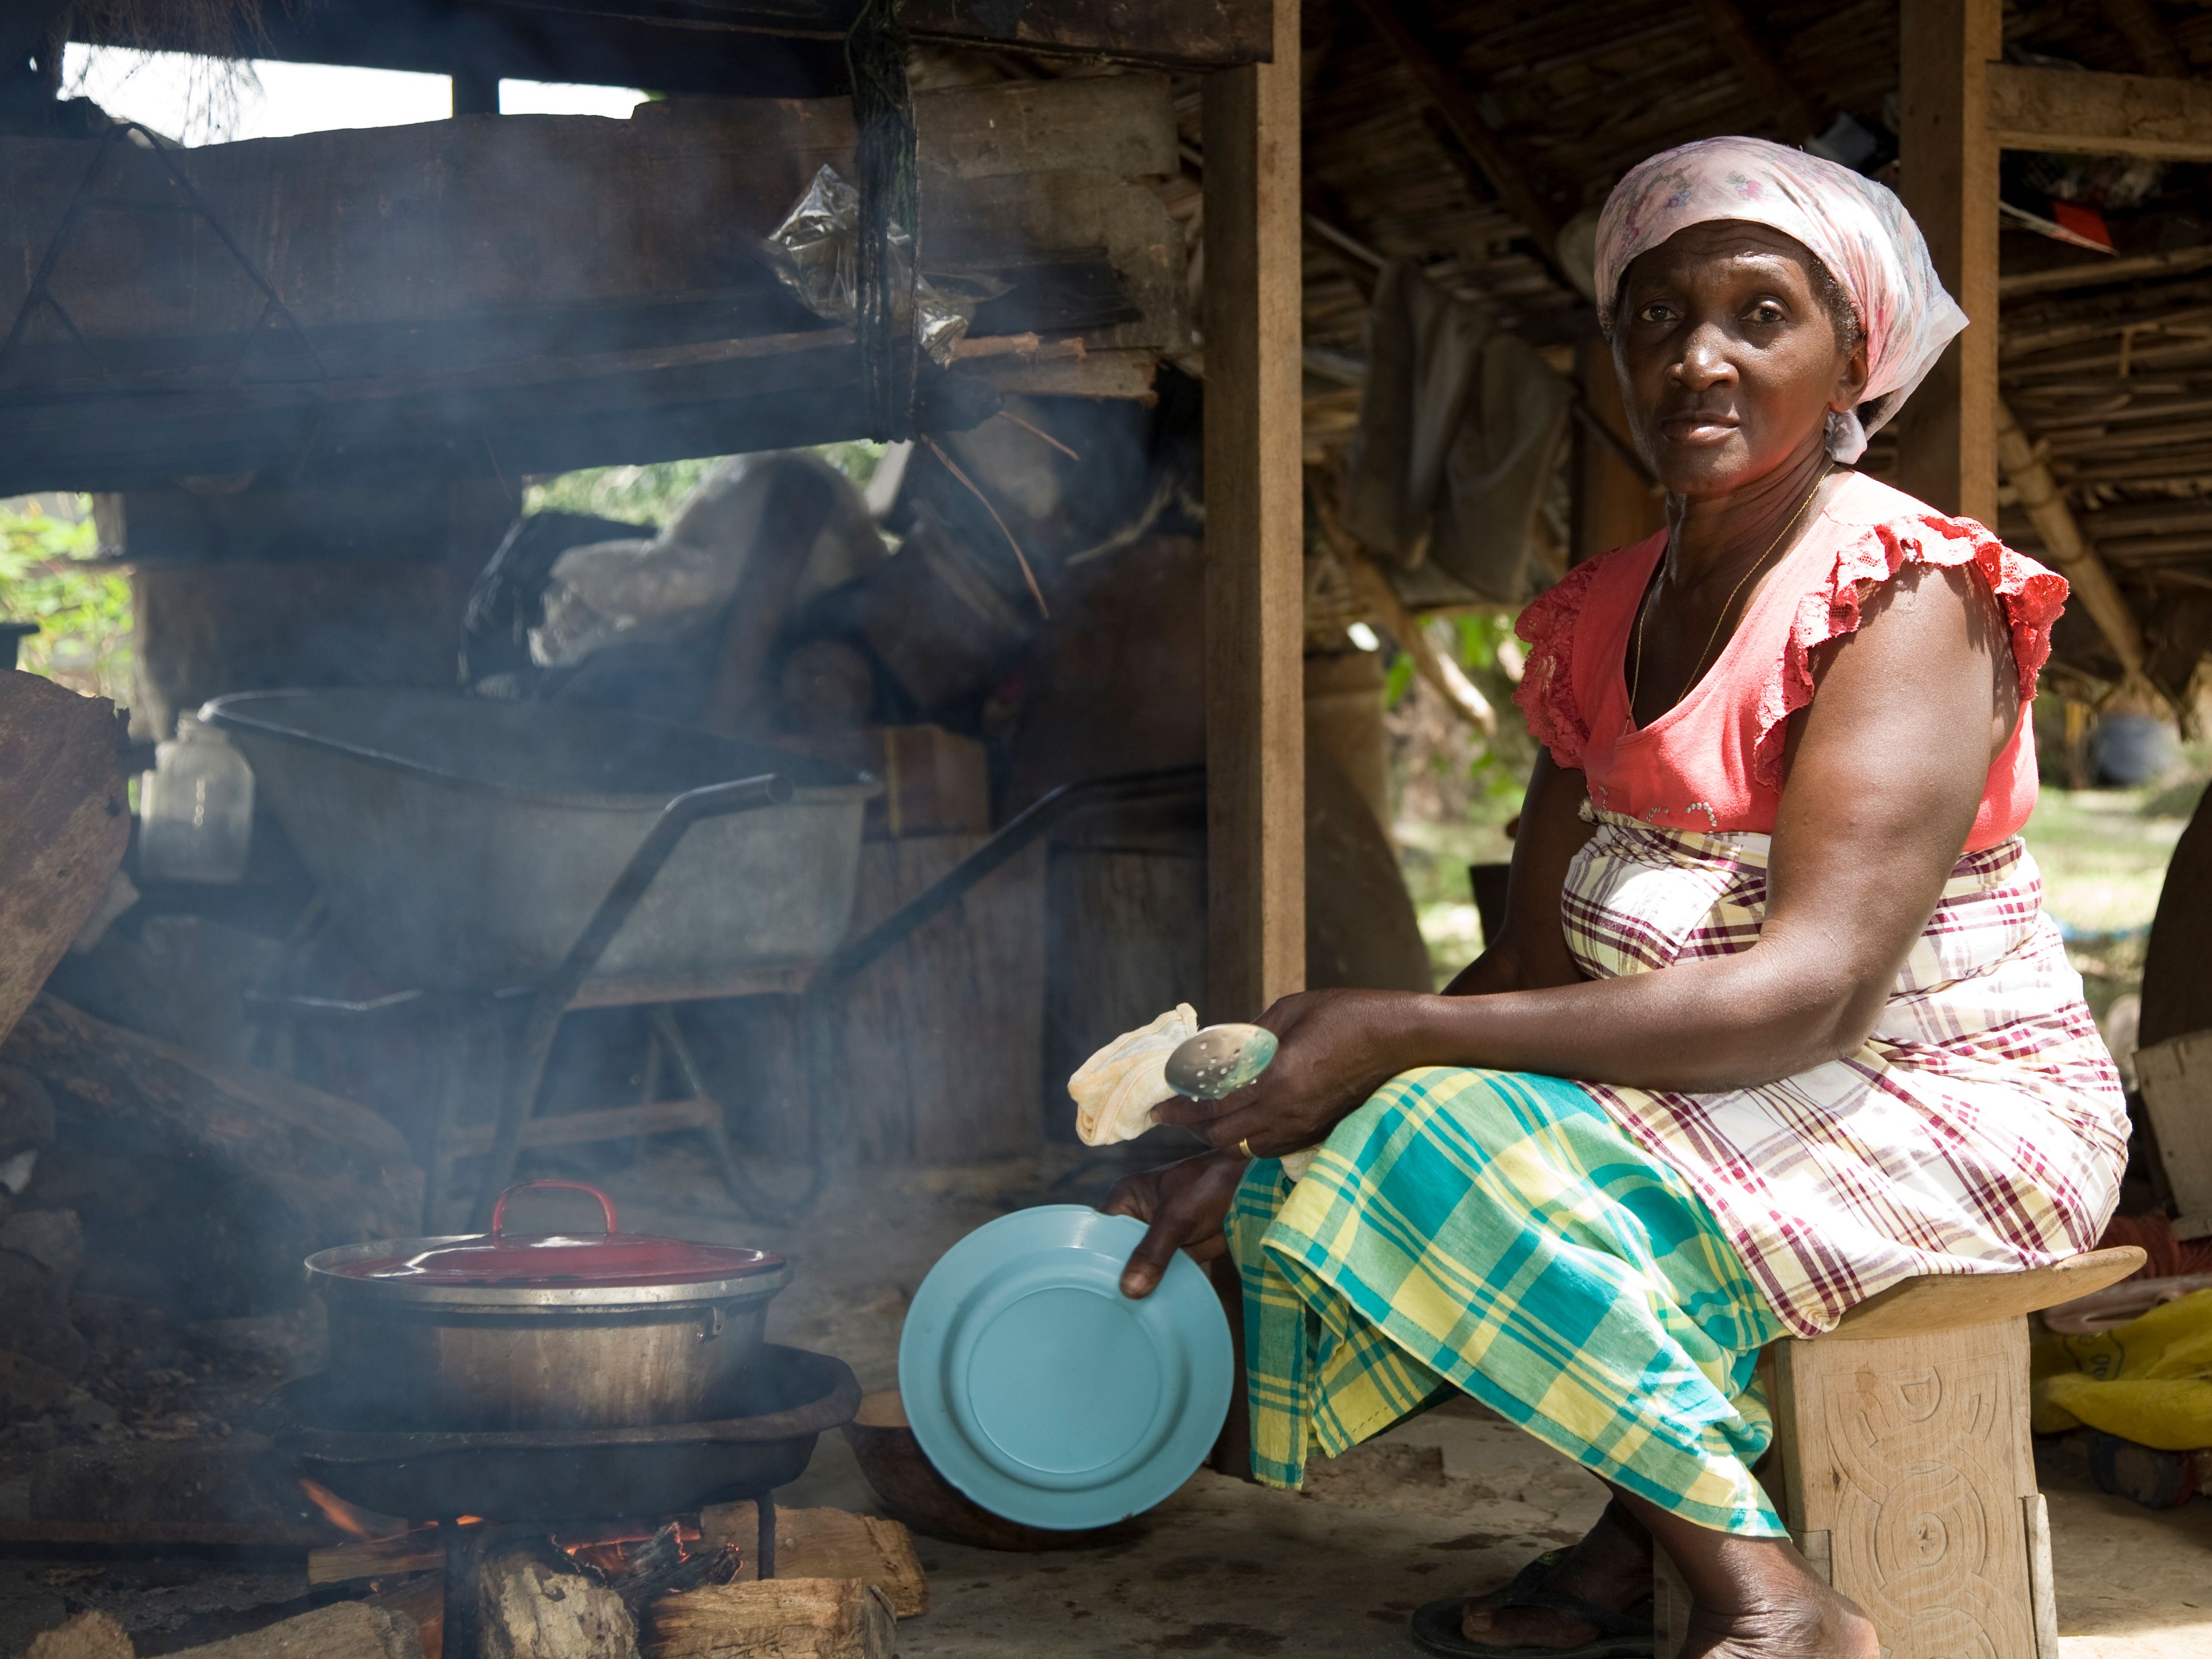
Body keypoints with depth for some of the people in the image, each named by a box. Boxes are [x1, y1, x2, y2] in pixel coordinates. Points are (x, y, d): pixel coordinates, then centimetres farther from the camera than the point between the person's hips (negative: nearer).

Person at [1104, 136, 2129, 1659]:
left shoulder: (1904, 596, -15)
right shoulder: (1605, 617, 9)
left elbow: (1810, 993, -26)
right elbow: (1538, 961, 5)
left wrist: (1402, 1034, -29)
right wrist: (1267, 1120, -10)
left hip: (1958, 1110, -8)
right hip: (1734, 1088, 8)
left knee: (1461, 1145, -27)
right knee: (1330, 1141, -9)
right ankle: (1641, 1532, -5)